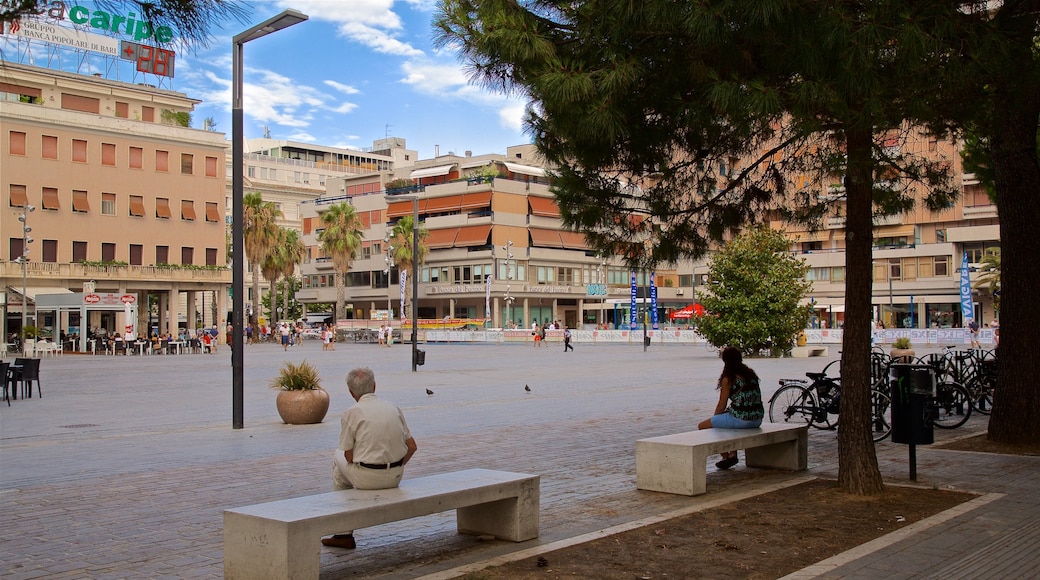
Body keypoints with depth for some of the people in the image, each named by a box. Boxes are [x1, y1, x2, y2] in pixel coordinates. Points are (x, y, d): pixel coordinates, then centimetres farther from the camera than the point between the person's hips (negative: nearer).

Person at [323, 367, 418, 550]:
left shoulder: (351, 413, -8)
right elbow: (412, 447, 7)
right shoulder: (393, 408, 6)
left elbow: (349, 456, -4)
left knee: (338, 458, 26)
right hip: (396, 477, 5)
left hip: (367, 479, -5)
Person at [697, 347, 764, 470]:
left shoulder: (728, 379, -7)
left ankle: (726, 456, 13)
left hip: (740, 419, -8)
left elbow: (721, 406, -4)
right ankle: (733, 454, 25)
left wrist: (714, 419, 17)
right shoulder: (751, 373, 14)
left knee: (702, 426, 9)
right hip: (757, 420, 8)